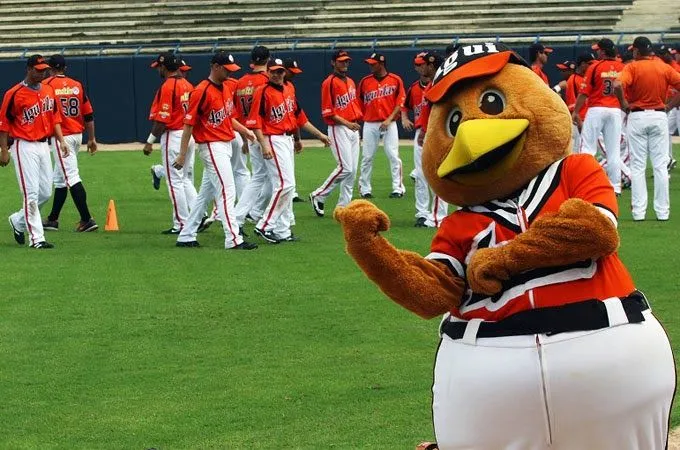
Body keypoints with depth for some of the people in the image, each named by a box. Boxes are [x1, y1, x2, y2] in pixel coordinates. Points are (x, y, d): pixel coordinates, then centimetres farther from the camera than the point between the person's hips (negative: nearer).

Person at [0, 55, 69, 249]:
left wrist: (61, 140, 6)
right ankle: (37, 238, -4)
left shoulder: (49, 91, 9)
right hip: (24, 147, -7)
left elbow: (55, 116, 17)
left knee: (45, 192, 10)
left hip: (43, 145, 7)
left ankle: (18, 221, 31)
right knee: (31, 193, -7)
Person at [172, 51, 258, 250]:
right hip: (212, 147, -9)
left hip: (225, 146, 9)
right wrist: (182, 155, -17)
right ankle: (233, 239, -13)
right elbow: (189, 124, -16)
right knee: (227, 191, -12)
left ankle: (186, 236, 20)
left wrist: (245, 131, 8)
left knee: (206, 194, 13)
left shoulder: (226, 88, 11)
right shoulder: (201, 92, -16)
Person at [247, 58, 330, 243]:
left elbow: (299, 116, 20)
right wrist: (264, 145, -25)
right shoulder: (263, 92, -11)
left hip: (288, 139, 9)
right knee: (285, 184, -15)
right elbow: (255, 122, -16)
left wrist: (319, 134, 19)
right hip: (274, 141, -9)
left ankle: (282, 231, 16)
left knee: (287, 186, 10)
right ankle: (264, 226, -11)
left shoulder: (289, 89, 13)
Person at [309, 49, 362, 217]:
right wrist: (347, 123, -22)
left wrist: (357, 126, 15)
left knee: (352, 171, 5)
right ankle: (319, 196, 1)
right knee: (345, 168, -14)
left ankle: (343, 207, 11)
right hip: (338, 129, -8)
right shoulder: (329, 83, -10)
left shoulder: (351, 82, 16)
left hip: (353, 129, 8)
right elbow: (327, 112, -15)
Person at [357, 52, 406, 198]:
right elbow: (359, 104, 13)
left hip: (389, 124, -2)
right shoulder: (365, 81, 7)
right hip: (370, 124, 2)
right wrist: (363, 118, 5)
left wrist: (389, 119, -12)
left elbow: (400, 103, -2)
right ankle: (365, 189, 11)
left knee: (393, 156, -5)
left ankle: (398, 188, -1)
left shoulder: (395, 80, 1)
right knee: (367, 157, 3)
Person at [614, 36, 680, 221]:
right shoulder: (664, 67, 2)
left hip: (637, 117, -2)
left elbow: (617, 85, -25)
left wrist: (624, 104, -10)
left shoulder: (632, 67, -8)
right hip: (659, 116, 2)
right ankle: (662, 211, 5)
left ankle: (638, 211, 2)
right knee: (660, 166, 6)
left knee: (637, 167, 4)